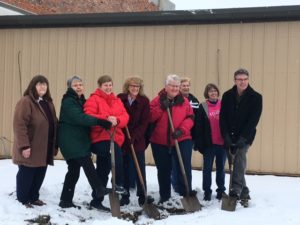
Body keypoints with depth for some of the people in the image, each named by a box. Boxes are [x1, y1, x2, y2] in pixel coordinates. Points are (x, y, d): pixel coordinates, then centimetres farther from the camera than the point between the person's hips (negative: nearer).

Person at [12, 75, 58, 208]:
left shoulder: (48, 103, 15)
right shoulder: (26, 102, -12)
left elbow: (54, 125, 19)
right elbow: (19, 125, -19)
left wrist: (55, 145, 16)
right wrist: (24, 145, -24)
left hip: (44, 150, 8)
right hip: (30, 149, -8)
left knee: (40, 175, 13)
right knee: (26, 175, 2)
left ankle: (33, 197, 28)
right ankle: (22, 200, 14)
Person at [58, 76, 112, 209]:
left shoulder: (81, 101, 18)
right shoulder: (68, 102, -13)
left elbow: (84, 118, 22)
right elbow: (79, 118, -28)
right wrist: (100, 122, -36)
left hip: (79, 140, 10)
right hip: (71, 141, -10)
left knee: (73, 170, 10)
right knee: (87, 164, -17)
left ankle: (66, 200, 15)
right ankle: (99, 190, -15)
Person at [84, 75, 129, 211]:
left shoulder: (117, 101, 16)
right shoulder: (93, 99, -2)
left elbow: (125, 117, 5)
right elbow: (88, 117, -16)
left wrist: (116, 120, -18)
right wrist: (106, 118, -28)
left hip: (114, 138, 7)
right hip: (99, 138, -6)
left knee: (103, 172, 11)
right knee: (117, 152, -36)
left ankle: (97, 201, 20)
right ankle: (119, 184, -24)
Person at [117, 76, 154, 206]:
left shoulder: (144, 101, -1)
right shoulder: (120, 99, 0)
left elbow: (144, 122, -6)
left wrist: (134, 137, -14)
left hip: (138, 141, -1)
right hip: (122, 139, 1)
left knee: (140, 169, 1)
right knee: (125, 169, 7)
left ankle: (142, 196, 7)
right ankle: (125, 196, 15)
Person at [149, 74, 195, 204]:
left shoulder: (184, 101, 4)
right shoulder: (157, 100, 2)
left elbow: (190, 118, -1)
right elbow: (150, 118, -6)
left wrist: (182, 130, -16)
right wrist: (161, 108, -18)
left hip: (182, 140, 0)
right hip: (160, 141, 1)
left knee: (185, 167, -7)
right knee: (163, 170, 11)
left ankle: (186, 193, 4)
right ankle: (164, 197, 24)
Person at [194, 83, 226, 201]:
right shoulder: (203, 107, 0)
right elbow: (199, 126, -3)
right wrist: (199, 143, -8)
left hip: (222, 142, 2)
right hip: (209, 143, -1)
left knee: (221, 167, 11)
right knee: (207, 168, 4)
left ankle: (221, 190, 22)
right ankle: (207, 191, 12)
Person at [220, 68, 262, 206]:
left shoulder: (256, 97, -6)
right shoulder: (227, 96, 2)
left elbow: (254, 120, -11)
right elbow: (223, 117, -2)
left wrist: (243, 138, -19)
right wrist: (226, 136, -13)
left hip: (245, 136, -3)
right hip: (230, 136, 3)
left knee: (240, 158, -22)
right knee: (238, 163, 8)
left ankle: (236, 189, -28)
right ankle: (244, 192, 18)